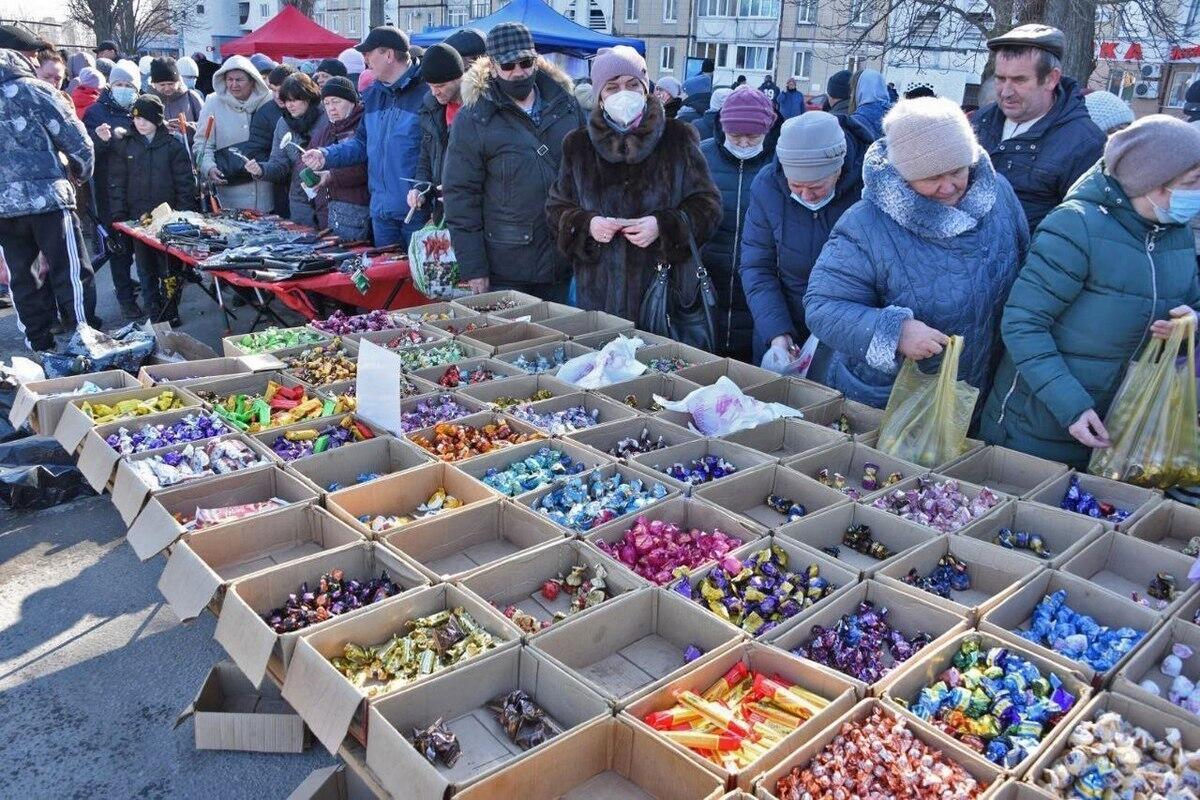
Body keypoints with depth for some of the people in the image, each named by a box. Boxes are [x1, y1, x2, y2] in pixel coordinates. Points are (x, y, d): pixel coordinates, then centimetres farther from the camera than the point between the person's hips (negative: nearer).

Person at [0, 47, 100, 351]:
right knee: (71, 273, 1)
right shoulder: (32, 90, -4)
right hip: (47, 198, -5)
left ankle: (39, 342, 18)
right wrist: (82, 172, 11)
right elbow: (76, 139, -6)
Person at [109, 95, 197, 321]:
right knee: (146, 269, 6)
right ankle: (154, 313, 14)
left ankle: (170, 310, 17)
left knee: (169, 267, 3)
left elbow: (185, 182, -1)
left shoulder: (173, 144, 0)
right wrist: (119, 216, -1)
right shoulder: (124, 145, 5)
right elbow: (117, 182, 6)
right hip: (138, 217, 2)